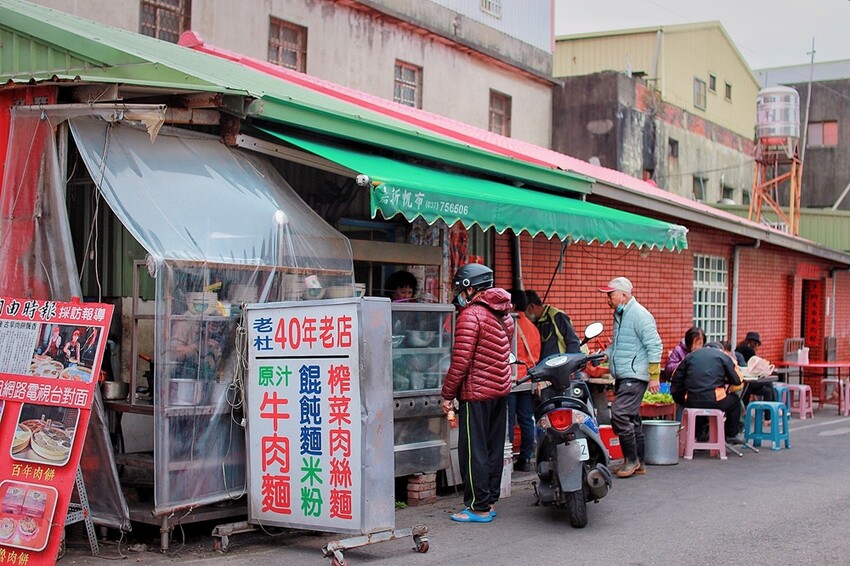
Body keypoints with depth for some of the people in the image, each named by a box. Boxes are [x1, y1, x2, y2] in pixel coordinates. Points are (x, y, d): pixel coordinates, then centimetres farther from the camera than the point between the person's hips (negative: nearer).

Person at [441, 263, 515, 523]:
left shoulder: (471, 314, -13)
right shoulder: (505, 315, 14)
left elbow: (461, 360, -17)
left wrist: (448, 394, -11)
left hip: (477, 393, -8)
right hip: (501, 389, 9)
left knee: (474, 452, -1)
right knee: (494, 448, 13)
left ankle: (479, 508, 2)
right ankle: (490, 502, 20)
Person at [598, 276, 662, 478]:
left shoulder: (639, 315, -14)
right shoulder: (619, 315, 16)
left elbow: (654, 346, -16)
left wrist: (654, 376, -18)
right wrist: (604, 355, 12)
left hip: (635, 376, -10)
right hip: (622, 376, 10)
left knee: (620, 414, -18)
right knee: (632, 419, 12)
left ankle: (632, 459, -7)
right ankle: (638, 463, 19)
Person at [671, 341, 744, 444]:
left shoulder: (691, 356, 18)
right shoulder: (723, 356, 9)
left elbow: (677, 378, 13)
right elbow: (737, 381, 9)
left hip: (691, 402, 3)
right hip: (713, 401, -3)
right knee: (735, 400, 26)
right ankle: (732, 435, 35)